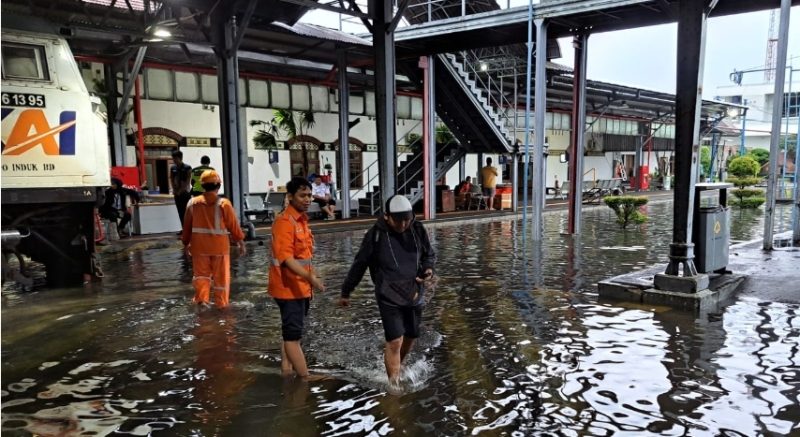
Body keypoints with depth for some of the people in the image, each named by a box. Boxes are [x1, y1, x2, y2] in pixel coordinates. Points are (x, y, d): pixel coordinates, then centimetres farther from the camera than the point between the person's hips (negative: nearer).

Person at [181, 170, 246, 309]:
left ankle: (201, 298, 5)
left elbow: (187, 226, 6)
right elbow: (233, 225, -7)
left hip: (199, 246, 2)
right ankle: (221, 303, 16)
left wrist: (186, 243, 18)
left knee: (201, 273, 18)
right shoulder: (224, 204, -11)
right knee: (221, 276, 10)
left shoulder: (192, 203, -1)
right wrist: (241, 242, 3)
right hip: (219, 245, -2)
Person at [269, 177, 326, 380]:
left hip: (301, 287, 10)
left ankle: (287, 371, 26)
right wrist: (310, 277, -35)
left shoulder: (302, 220, 11)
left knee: (292, 332, 16)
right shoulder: (284, 222, -18)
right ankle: (306, 378, 0)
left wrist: (310, 279, 20)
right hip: (288, 288, -10)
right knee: (293, 334, -4)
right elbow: (286, 258, -27)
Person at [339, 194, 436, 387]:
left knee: (411, 337, 15)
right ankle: (394, 384, 2)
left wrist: (428, 269, -9)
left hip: (415, 295, 5)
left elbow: (430, 255, 14)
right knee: (395, 341, -11)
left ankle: (396, 366, 42)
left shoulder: (418, 230, -2)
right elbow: (359, 264, -1)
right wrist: (345, 292, 5)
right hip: (389, 297, -4)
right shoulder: (376, 234, -11)